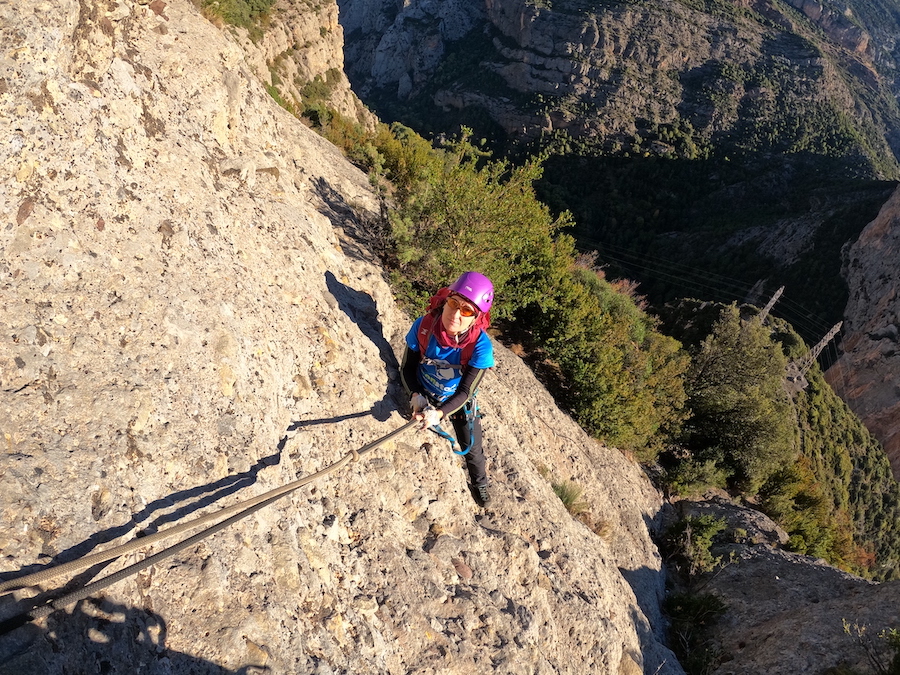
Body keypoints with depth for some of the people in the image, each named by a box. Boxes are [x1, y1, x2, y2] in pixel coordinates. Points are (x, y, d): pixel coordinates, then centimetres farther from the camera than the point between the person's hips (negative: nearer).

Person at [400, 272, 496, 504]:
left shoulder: (480, 345, -34)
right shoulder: (423, 326, -29)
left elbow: (465, 391, -28)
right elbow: (407, 367, -15)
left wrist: (440, 413, -44)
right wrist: (415, 395, -33)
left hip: (460, 402, 0)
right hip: (424, 397, 1)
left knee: (472, 448, 17)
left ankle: (480, 484, 48)